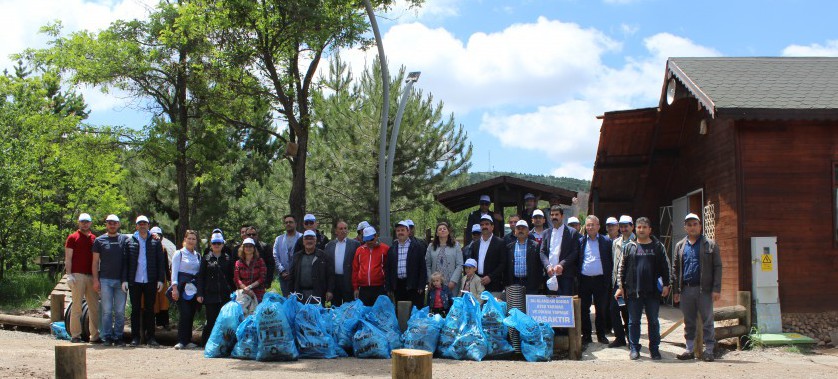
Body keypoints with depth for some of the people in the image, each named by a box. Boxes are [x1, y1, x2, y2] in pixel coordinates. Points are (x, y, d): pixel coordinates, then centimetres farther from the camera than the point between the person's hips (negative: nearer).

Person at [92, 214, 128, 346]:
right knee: (107, 310, -2)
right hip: (105, 280, -1)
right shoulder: (99, 240, 7)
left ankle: (118, 336, 8)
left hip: (121, 280, 1)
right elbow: (95, 261, 6)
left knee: (120, 311, 2)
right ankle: (106, 337, 4)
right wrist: (95, 279, -2)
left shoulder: (125, 239, 9)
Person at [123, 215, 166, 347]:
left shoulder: (155, 242, 7)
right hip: (134, 281, 0)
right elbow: (125, 262, 6)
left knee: (150, 310, 5)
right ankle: (135, 337, 10)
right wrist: (124, 279, -2)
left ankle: (150, 337, 10)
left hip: (150, 282, 0)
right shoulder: (130, 242, 7)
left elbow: (161, 262, 6)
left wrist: (161, 279, -1)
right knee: (135, 309, 5)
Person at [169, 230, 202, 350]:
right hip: (182, 288, -4)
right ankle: (181, 341, -8)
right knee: (185, 314, -13)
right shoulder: (179, 254, 3)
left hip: (194, 289, 4)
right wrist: (175, 288, -11)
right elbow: (174, 271, -2)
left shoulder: (198, 256, 16)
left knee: (191, 315, 3)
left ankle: (188, 341, 11)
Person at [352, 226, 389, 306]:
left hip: (379, 289, -3)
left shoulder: (384, 249, -1)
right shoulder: (359, 250, 10)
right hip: (363, 289, 3)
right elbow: (355, 270, 12)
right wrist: (355, 288, 10)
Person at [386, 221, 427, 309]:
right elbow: (388, 269, 13)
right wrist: (390, 288, 6)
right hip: (398, 286, 3)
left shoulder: (418, 247, 2)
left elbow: (422, 267, -2)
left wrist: (421, 286, -9)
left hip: (413, 286, -3)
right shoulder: (392, 249, 13)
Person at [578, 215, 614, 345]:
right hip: (584, 280, 1)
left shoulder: (606, 242, 4)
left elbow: (611, 261, 4)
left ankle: (601, 335, 16)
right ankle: (586, 335, 13)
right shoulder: (581, 242, 8)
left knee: (601, 309, 5)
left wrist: (609, 279, -4)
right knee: (584, 309, 4)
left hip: (600, 280, -1)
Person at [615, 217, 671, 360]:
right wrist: (621, 286, 2)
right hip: (633, 291, 1)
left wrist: (666, 285, -1)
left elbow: (664, 267, 7)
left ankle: (654, 348, 16)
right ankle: (634, 348, 13)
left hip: (653, 291, 0)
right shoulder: (629, 247, 8)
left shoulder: (658, 247, 6)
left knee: (653, 321, 6)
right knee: (633, 321, 5)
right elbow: (622, 268, 8)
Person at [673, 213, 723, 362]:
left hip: (704, 289, -3)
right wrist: (675, 290, 6)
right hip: (686, 289, 3)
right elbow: (675, 269, 14)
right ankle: (690, 350, 17)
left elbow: (717, 267, 0)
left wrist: (717, 289, -9)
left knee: (707, 322, 1)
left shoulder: (710, 244, 3)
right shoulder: (680, 246, 13)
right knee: (689, 322, 9)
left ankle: (708, 350, 7)